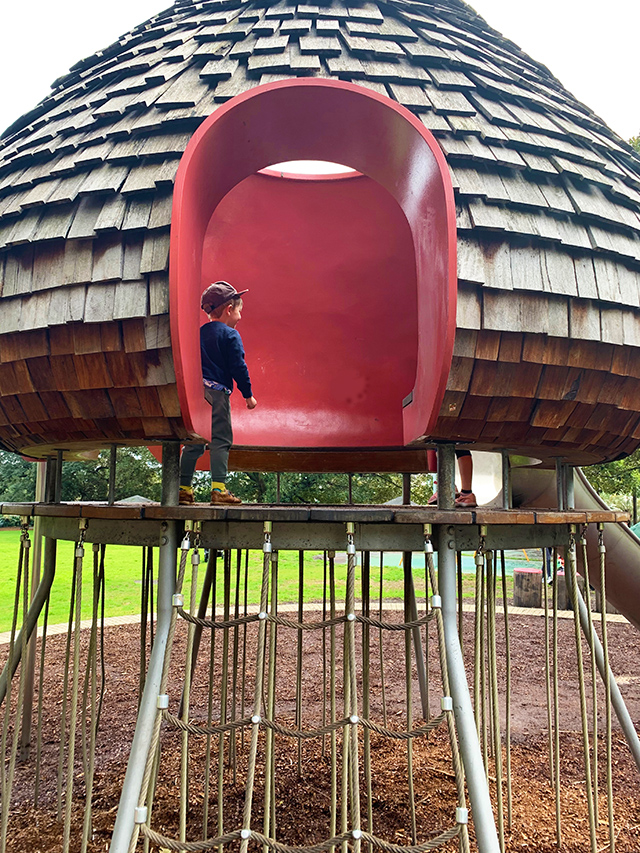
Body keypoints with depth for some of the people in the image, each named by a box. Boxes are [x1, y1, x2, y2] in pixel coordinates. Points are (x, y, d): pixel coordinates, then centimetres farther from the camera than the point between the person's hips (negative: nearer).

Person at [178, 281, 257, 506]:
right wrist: (248, 394, -1)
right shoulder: (231, 335, -3)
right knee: (221, 440, -4)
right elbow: (238, 367, -7)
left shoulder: (199, 333, 16)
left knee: (193, 442, 9)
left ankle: (184, 488, 10)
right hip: (217, 391, -6)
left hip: (195, 392, 6)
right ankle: (218, 489, -8)